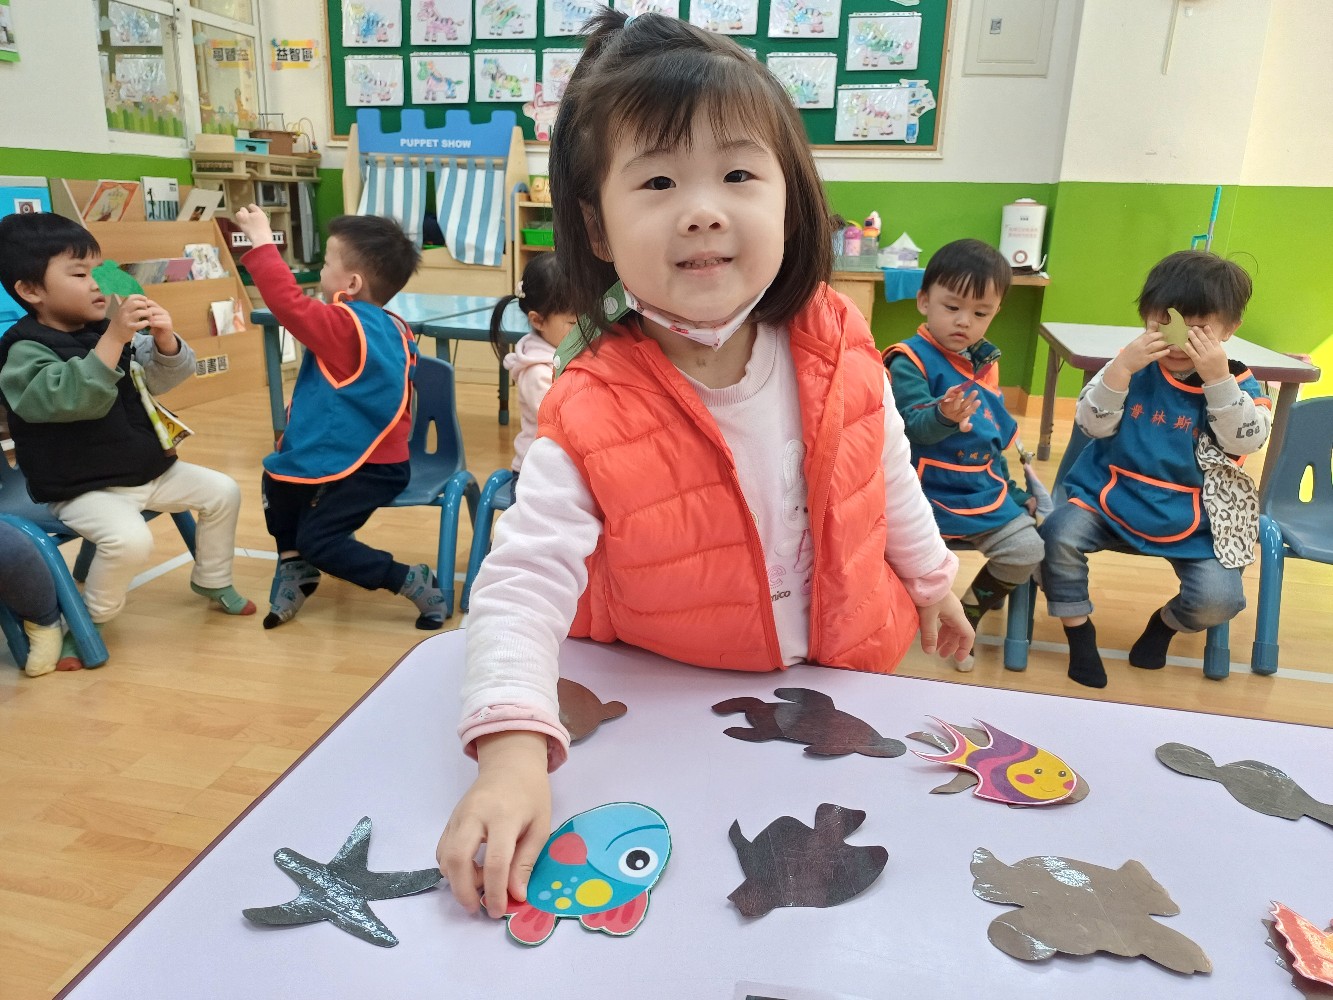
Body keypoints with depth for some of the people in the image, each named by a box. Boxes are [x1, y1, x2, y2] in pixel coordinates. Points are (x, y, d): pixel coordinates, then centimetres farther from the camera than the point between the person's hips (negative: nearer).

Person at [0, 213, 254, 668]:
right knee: (130, 539, -32)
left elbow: (163, 378, 4)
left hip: (148, 470, 8)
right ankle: (86, 620, -5)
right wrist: (113, 338, -39)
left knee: (222, 491, 6)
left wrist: (164, 340, -18)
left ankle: (211, 580, 27)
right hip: (82, 489, -7)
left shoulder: (104, 331, 4)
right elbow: (74, 398, -33)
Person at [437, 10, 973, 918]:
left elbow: (887, 469, 1)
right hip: (671, 721, -3)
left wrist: (929, 578, 14)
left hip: (845, 670, 4)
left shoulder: (838, 347, -17)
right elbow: (524, 584, -31)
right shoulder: (591, 416, -28)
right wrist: (513, 754, -45)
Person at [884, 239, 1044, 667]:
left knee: (1027, 550, -2)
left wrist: (1013, 492, 22)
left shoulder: (985, 363, 12)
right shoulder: (910, 361, -11)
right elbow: (915, 426, -25)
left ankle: (968, 614, 18)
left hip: (985, 491, 7)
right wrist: (944, 416, -47)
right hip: (928, 491, -7)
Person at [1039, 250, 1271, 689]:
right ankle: (1079, 631, -2)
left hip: (1192, 520, 0)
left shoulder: (1237, 382, -2)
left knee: (1219, 599, -18)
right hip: (1112, 499, 0)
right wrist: (1121, 367, -25)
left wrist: (1217, 378, -26)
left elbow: (1247, 441, -17)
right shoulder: (1133, 366, -2)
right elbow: (1092, 424, -12)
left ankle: (1165, 621, 21)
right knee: (1057, 535, -27)